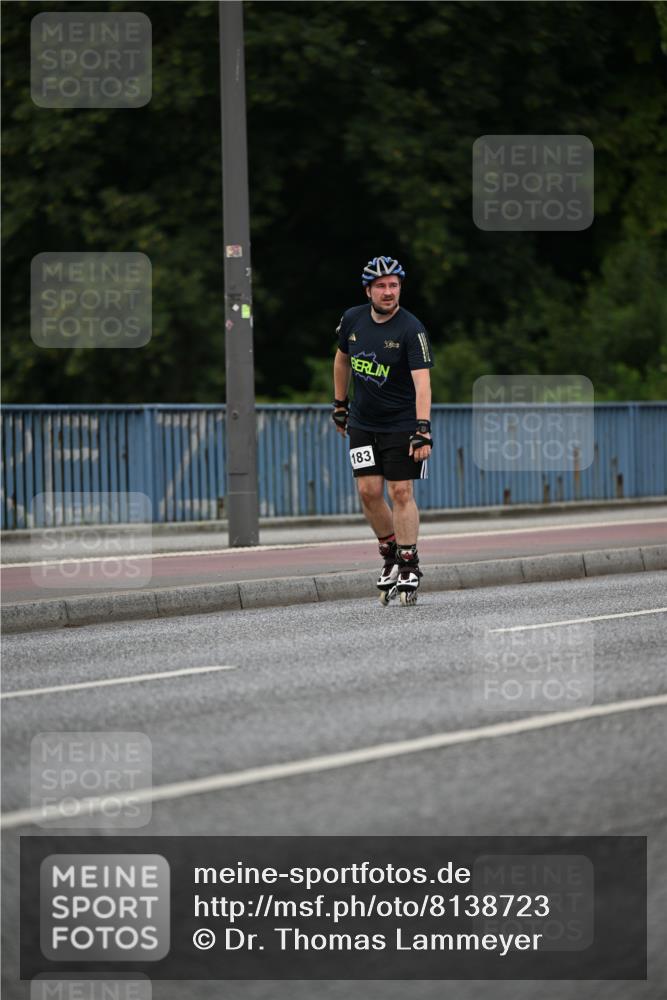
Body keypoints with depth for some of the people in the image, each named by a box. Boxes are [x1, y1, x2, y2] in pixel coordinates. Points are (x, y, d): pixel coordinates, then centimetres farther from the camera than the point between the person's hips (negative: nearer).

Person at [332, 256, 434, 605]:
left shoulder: (411, 330, -18)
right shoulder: (352, 319, -2)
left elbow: (422, 381, -26)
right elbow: (342, 358, 16)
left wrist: (423, 428, -35)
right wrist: (339, 404, 19)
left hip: (401, 423, -4)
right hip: (362, 422, 4)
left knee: (401, 493, -7)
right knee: (369, 491, -2)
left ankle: (409, 566, 1)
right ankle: (390, 555, 16)